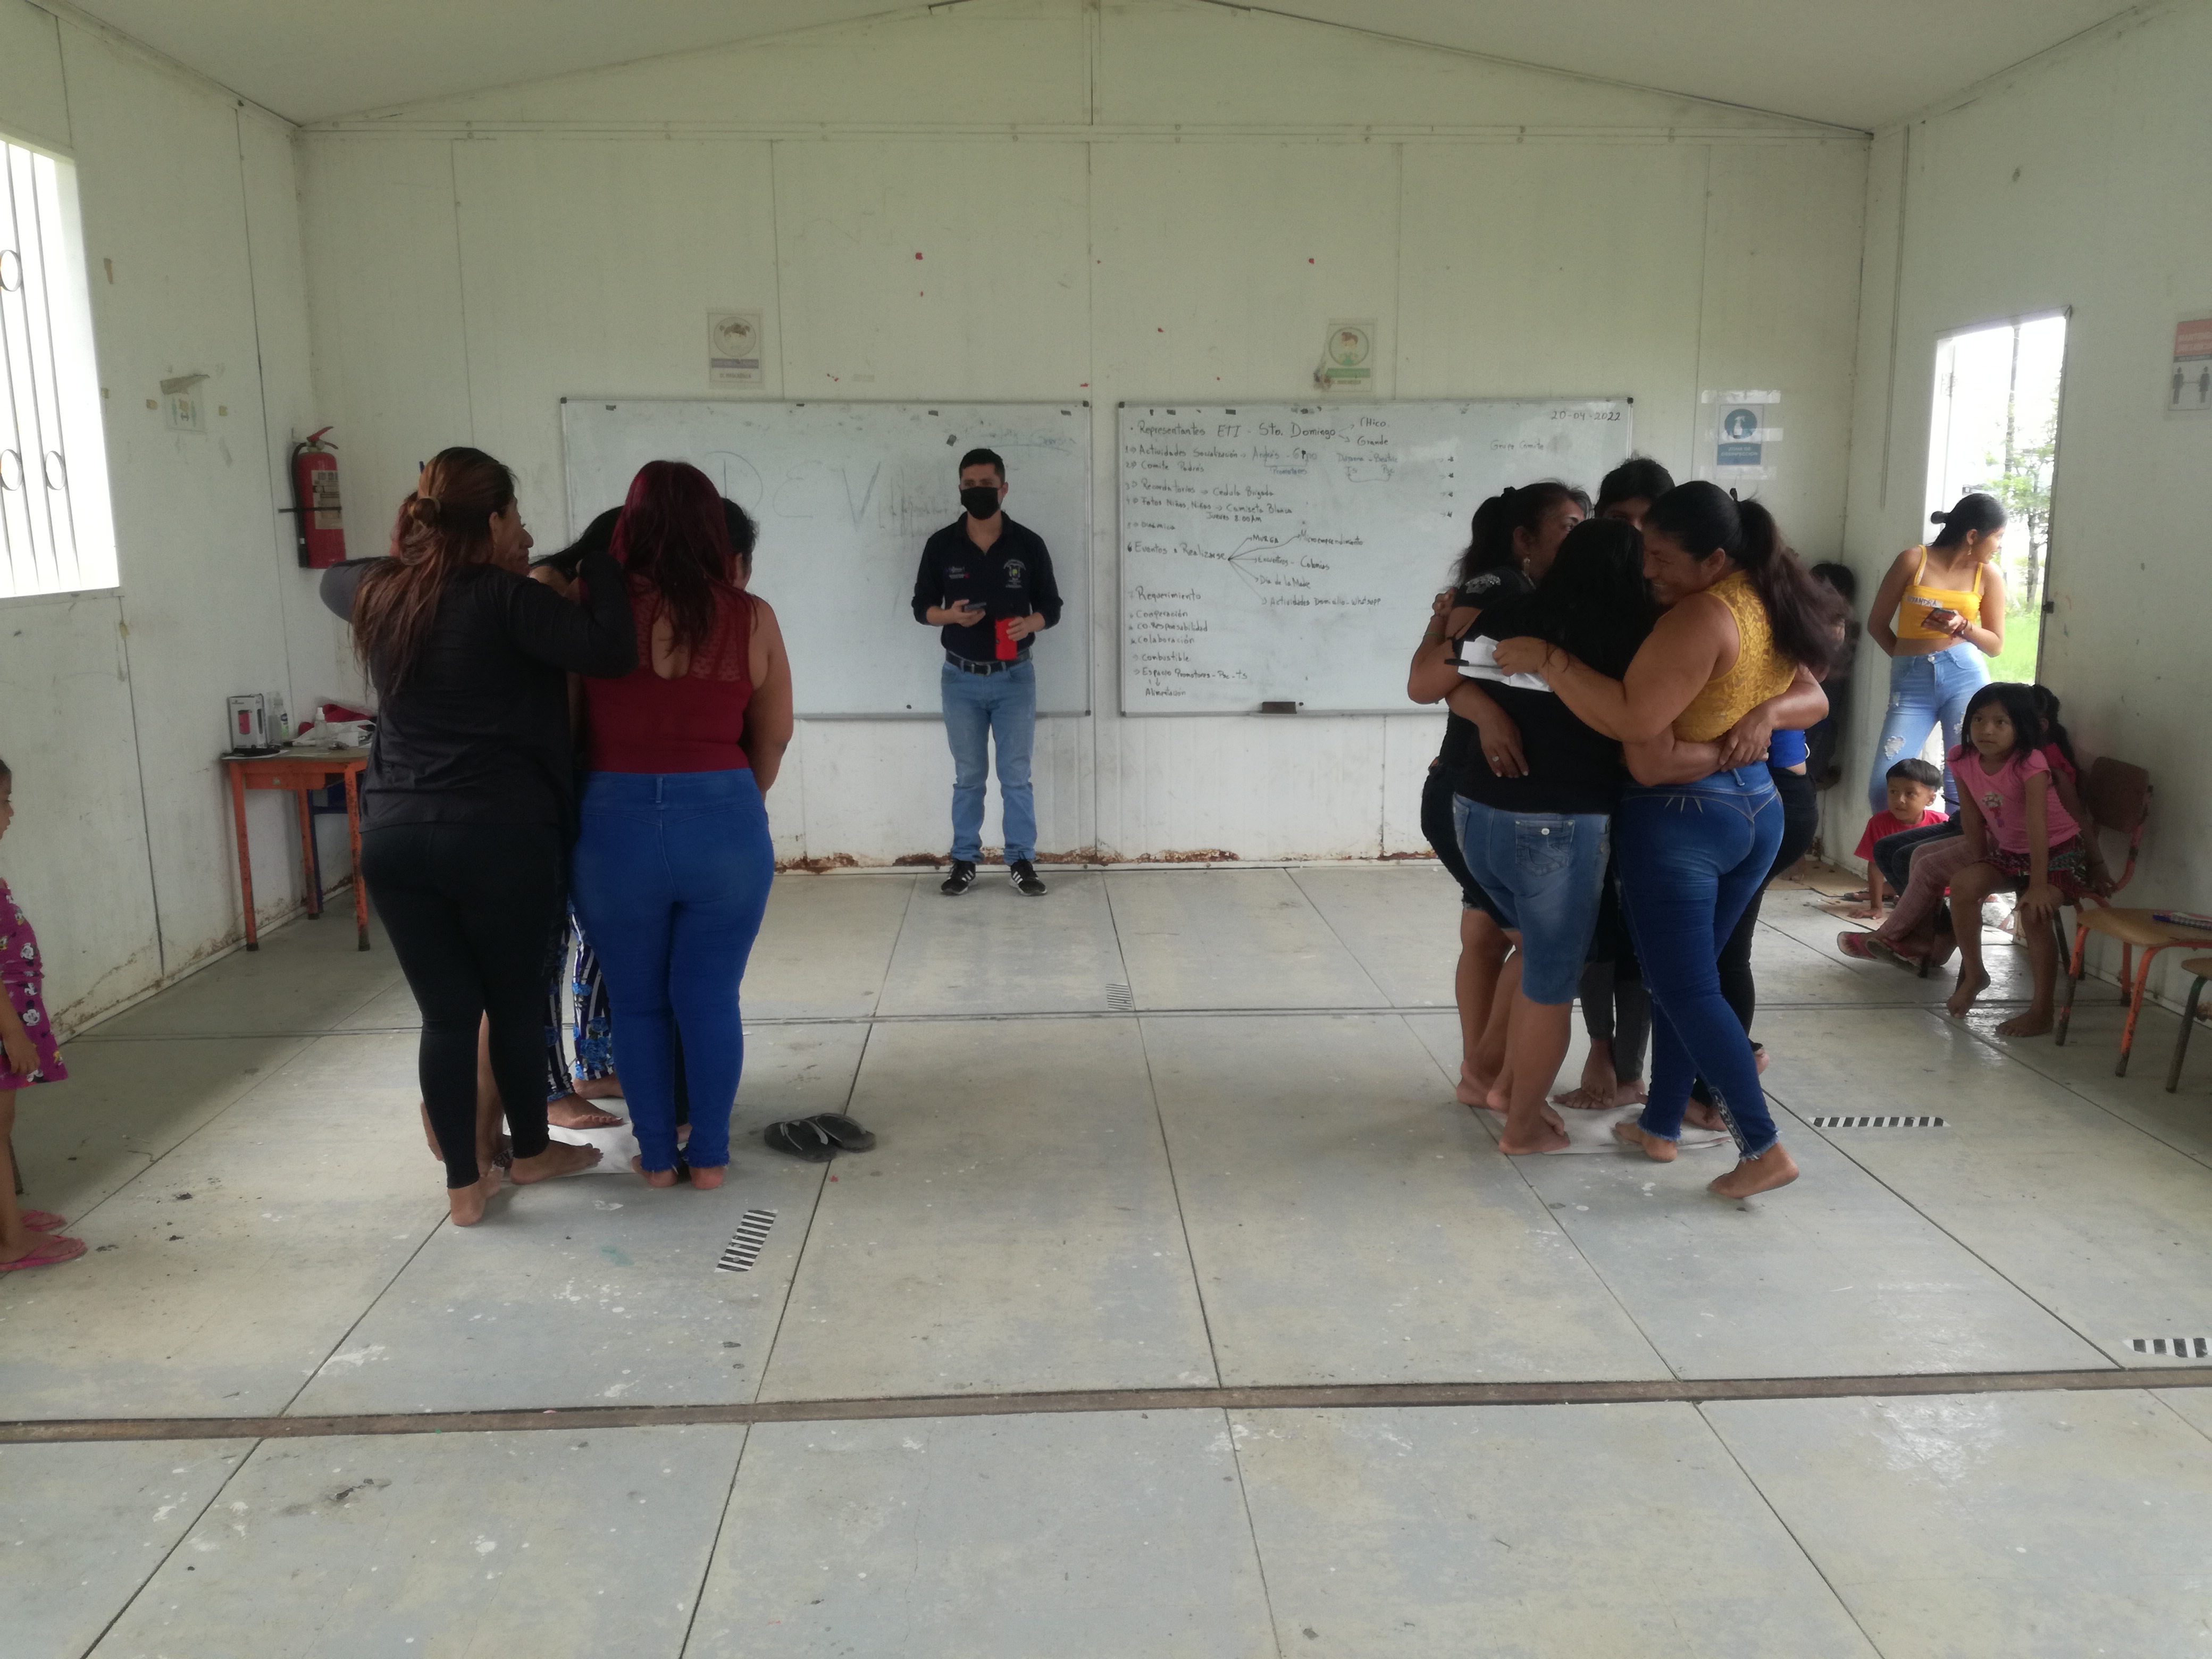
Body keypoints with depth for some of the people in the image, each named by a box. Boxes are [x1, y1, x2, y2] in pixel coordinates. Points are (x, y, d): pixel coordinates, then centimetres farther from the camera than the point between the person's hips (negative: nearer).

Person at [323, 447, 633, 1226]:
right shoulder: (503, 599, -12)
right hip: (500, 832, -5)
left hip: (394, 835, 5)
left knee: (445, 1012, 11)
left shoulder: (379, 596, 8)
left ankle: (463, 1183, 18)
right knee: (517, 1001, 14)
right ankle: (532, 1151, 32)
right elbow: (611, 651, -20)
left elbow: (332, 578, 32)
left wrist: (410, 556, 27)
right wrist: (603, 564, -5)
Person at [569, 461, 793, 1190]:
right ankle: (709, 1156, 22)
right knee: (711, 999, 13)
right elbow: (775, 735, 4)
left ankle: (656, 1156, 25)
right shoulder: (750, 617, -4)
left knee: (637, 1003, 16)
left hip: (616, 826, 0)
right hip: (724, 825, 0)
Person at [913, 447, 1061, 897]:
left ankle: (1022, 862, 13)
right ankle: (964, 862, 19)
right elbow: (921, 607, 4)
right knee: (968, 776, 9)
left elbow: (1051, 606, 3)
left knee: (1016, 776, 3)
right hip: (961, 678, 1)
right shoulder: (942, 545, -1)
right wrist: (950, 615, -17)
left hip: (1014, 677, -1)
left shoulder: (1028, 544, -3)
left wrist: (1030, 623, -19)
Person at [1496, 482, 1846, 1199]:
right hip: (1756, 810, 9)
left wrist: (1545, 659, -25)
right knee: (1683, 977, 17)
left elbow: (1634, 719, -27)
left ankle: (1764, 1149, 2)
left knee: (1688, 990, 0)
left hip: (1680, 816, -9)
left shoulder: (1702, 616, -21)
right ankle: (1660, 1125, 26)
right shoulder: (1771, 605, 5)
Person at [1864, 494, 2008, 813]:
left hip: (1965, 676, 1)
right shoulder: (1913, 560, 1)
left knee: (1964, 783, -6)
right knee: (1883, 788, -9)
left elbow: (1996, 645, 11)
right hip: (1911, 682, -1)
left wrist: (1962, 626, -7)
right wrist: (1910, 657, 6)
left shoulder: (1989, 575, 7)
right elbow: (1877, 623, 7)